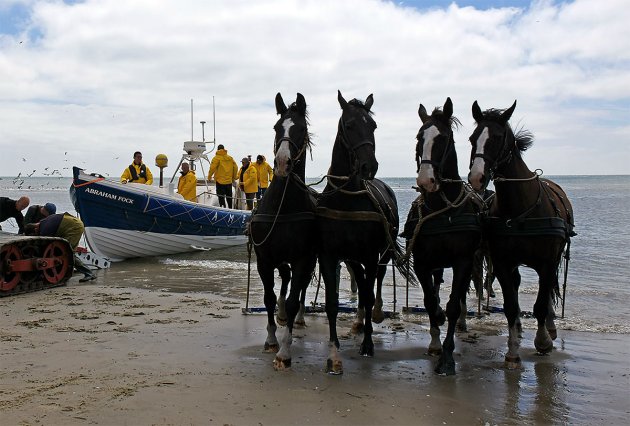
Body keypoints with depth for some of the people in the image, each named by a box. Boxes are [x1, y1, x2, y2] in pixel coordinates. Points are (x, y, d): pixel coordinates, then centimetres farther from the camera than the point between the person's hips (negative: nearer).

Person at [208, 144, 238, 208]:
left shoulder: (216, 158, -9)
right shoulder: (230, 158, 7)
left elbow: (212, 168, -16)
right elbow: (235, 168, 9)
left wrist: (209, 176, 0)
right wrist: (234, 178, 20)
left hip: (220, 182, -5)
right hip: (229, 181, 5)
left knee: (221, 197, -3)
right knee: (229, 197, 16)